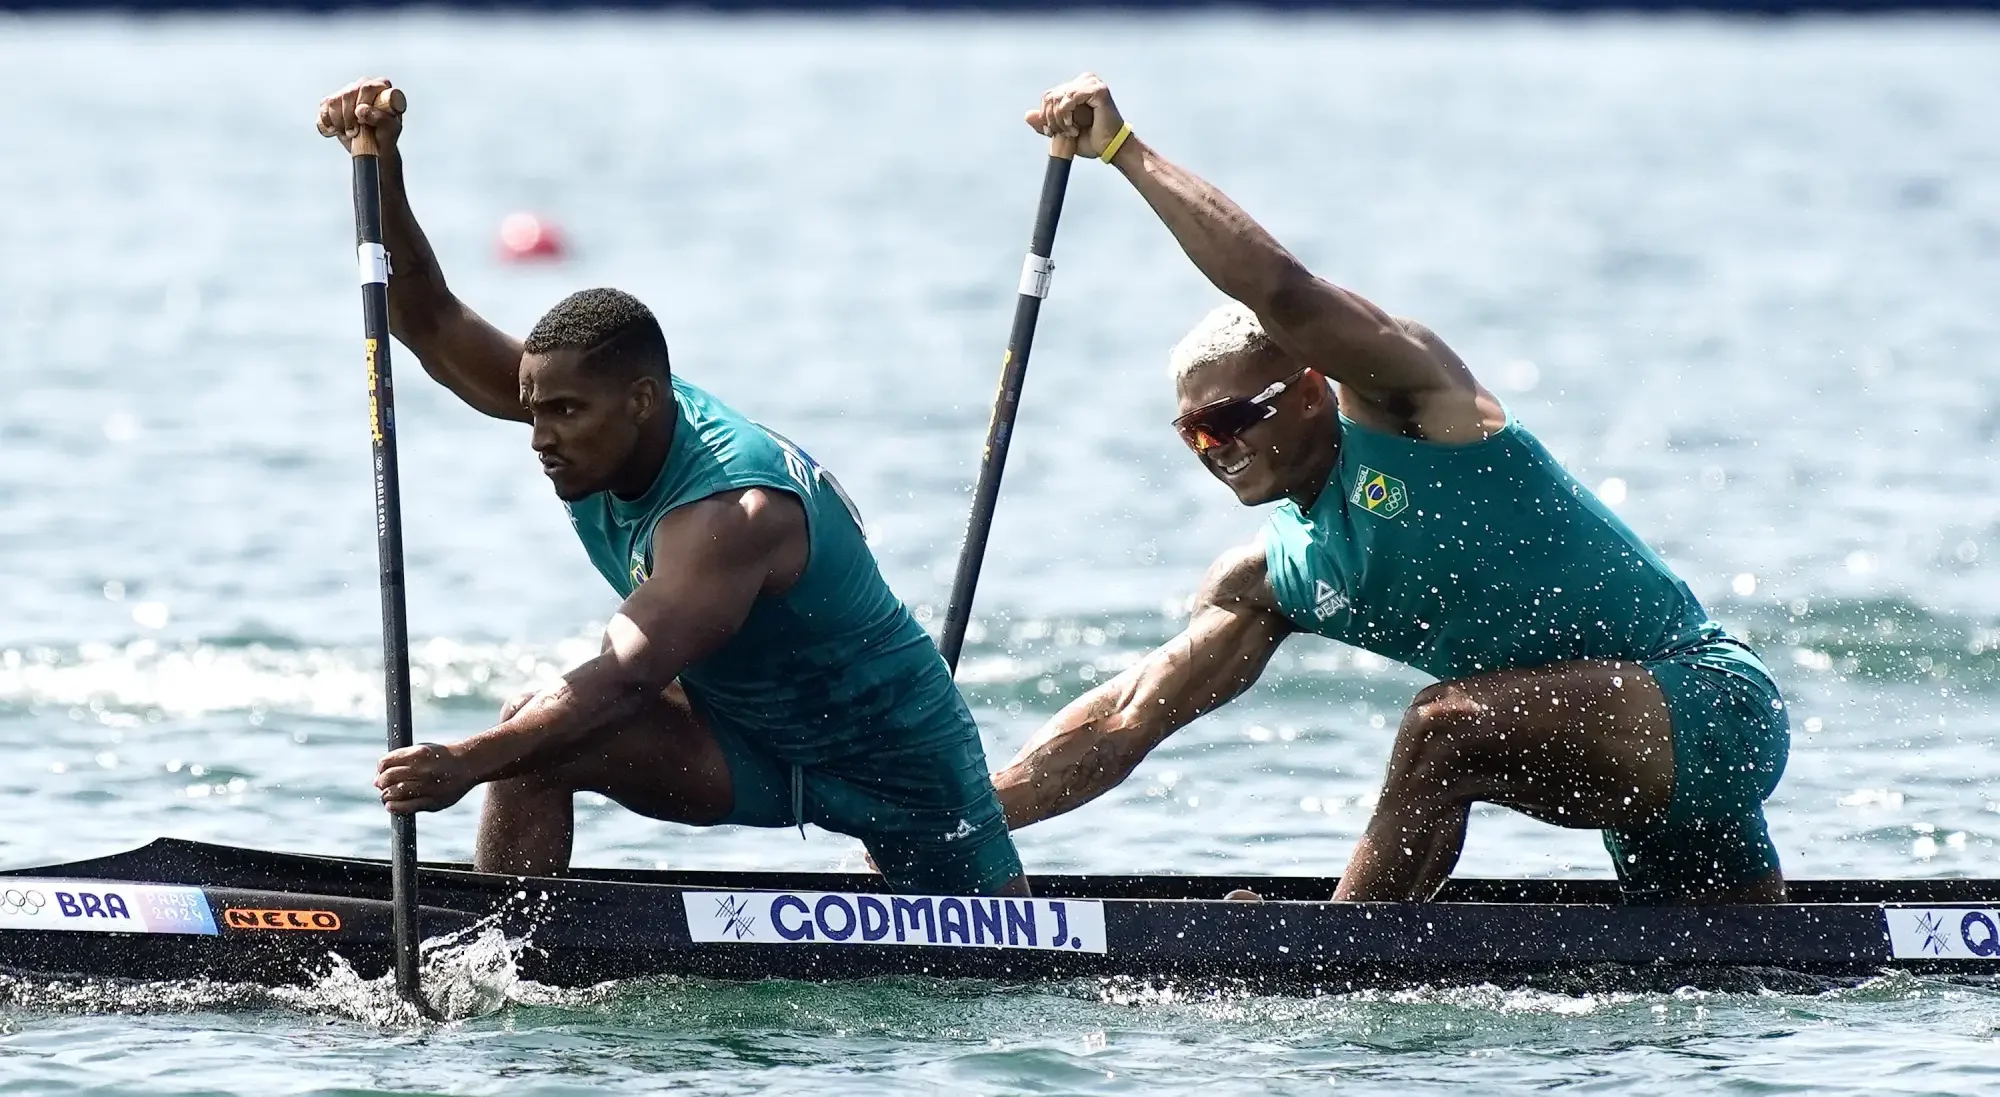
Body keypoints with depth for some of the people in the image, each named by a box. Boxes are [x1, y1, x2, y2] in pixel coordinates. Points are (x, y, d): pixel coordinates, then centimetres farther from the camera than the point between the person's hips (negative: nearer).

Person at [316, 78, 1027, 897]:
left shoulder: (732, 513, -37)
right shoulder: (601, 420, -14)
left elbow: (628, 678, -49)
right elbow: (433, 328, -16)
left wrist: (468, 763, -61)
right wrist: (383, 175, -32)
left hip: (891, 742, -6)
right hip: (745, 742, 6)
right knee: (534, 737, -19)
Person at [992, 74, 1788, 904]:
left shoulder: (1403, 404, -10)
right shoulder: (1271, 581, 10)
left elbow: (1282, 291, -27)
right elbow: (1124, 718, 8)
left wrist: (1124, 149, -24)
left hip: (1709, 696, -10)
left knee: (1446, 727, -28)